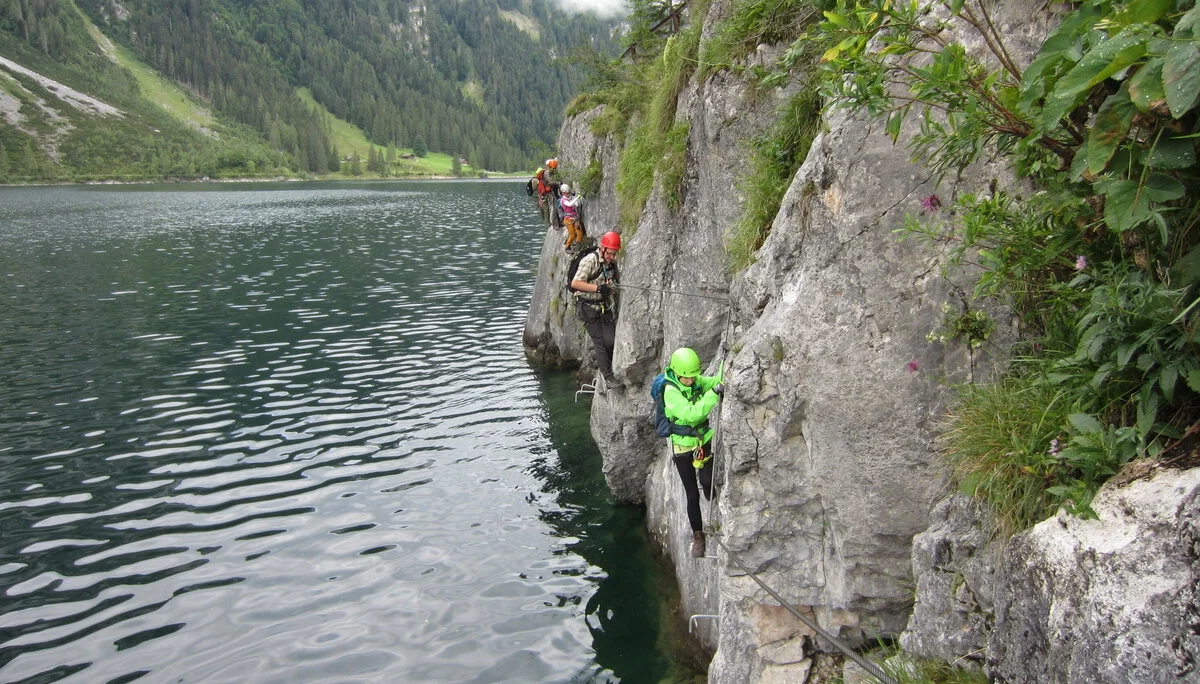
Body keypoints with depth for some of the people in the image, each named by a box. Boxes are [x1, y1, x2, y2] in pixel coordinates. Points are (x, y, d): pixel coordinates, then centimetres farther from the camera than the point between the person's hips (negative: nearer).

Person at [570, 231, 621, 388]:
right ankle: (608, 377, 2)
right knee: (599, 342, -4)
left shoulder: (612, 262, 6)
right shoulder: (590, 260, -17)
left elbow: (618, 279, 25)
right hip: (589, 308, -6)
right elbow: (575, 283, -22)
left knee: (610, 341, -3)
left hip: (606, 306, 6)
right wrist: (598, 288, -27)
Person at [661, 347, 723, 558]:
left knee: (707, 482, -10)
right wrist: (713, 393, -39)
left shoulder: (697, 381, -5)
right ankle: (697, 536, 21)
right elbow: (691, 413, -33)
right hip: (683, 446, -4)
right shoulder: (670, 391, -23)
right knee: (692, 495, 3)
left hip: (703, 440, 4)